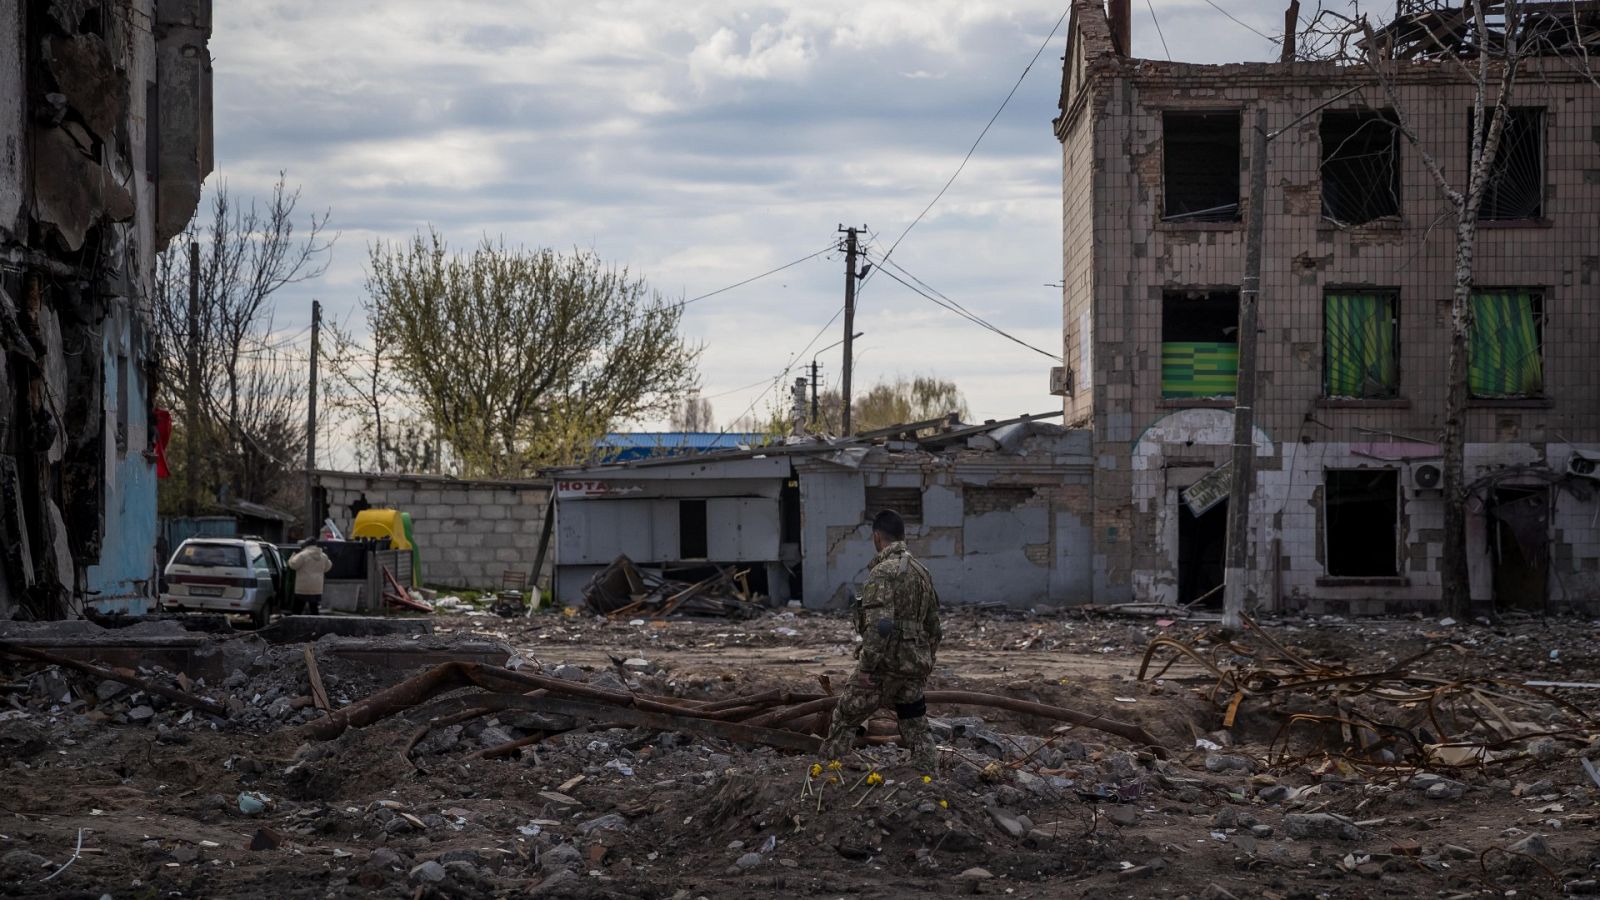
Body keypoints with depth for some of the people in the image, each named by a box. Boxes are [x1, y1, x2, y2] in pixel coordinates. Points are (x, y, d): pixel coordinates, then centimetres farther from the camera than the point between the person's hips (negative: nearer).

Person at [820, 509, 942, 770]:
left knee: (845, 718, 6)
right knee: (916, 729, 13)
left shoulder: (883, 572, -15)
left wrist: (867, 667, -20)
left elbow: (879, 625, -24)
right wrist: (925, 664, 26)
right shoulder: (922, 571, 12)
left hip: (886, 664, -7)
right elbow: (933, 625, 18)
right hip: (915, 667, 7)